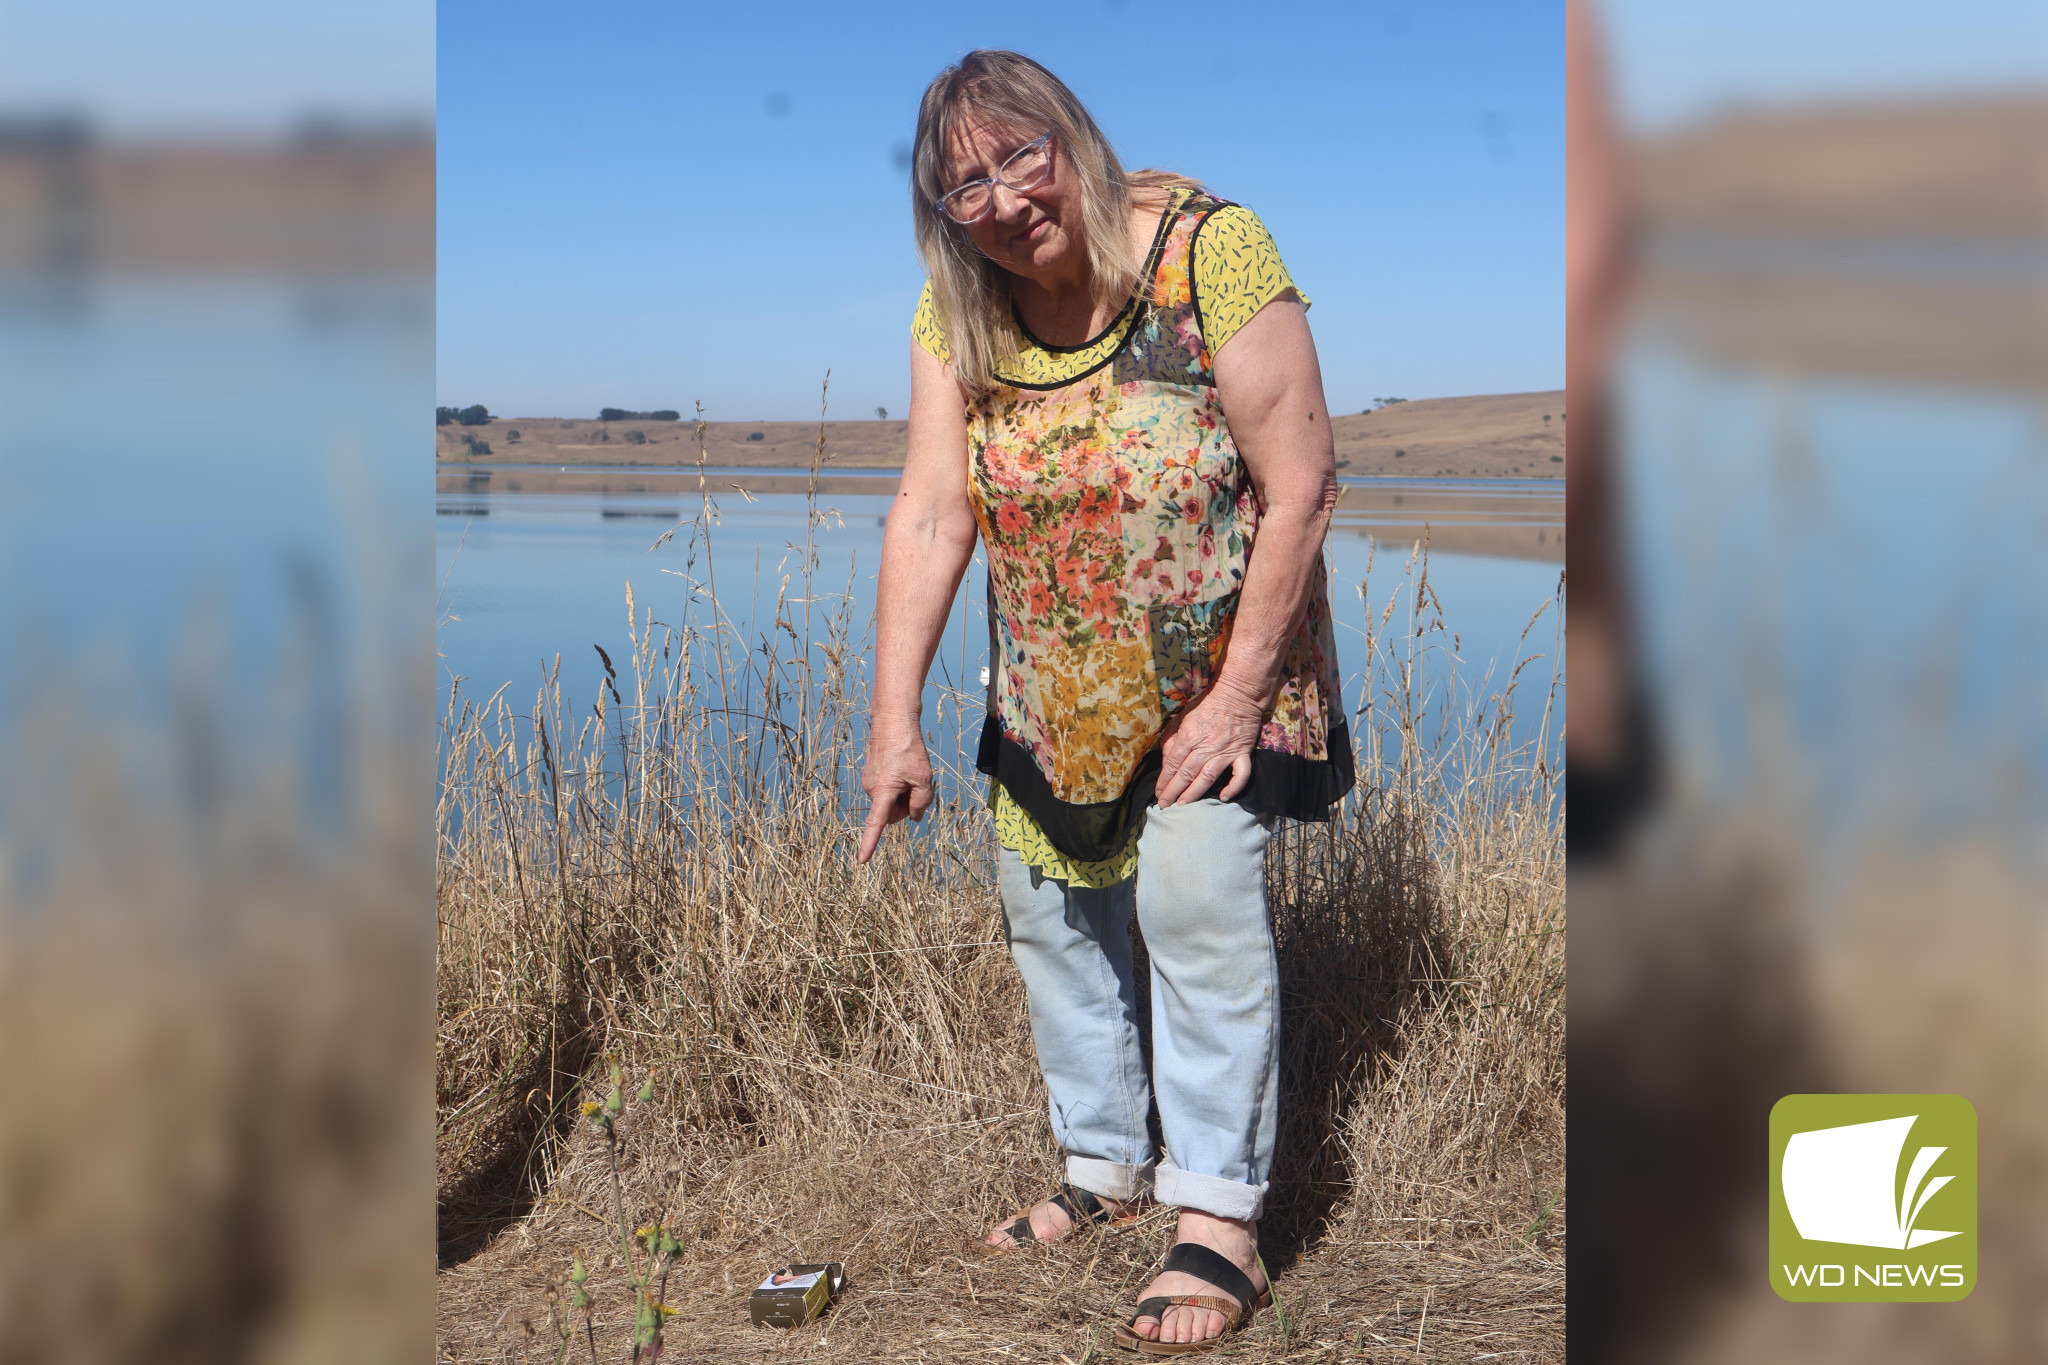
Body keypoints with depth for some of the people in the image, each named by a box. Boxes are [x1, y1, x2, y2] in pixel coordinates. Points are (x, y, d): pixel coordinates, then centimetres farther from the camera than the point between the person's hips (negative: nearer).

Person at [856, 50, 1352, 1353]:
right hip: (1059, 689, 5)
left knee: (1199, 896, -14)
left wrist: (1236, 698, -21)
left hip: (1220, 664, -5)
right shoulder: (958, 312, -8)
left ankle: (1218, 1222, -1)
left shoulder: (1207, 247, -23)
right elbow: (930, 513, -14)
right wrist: (896, 720, -22)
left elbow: (1300, 485, -22)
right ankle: (1104, 1163, 31)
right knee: (1049, 908, 11)